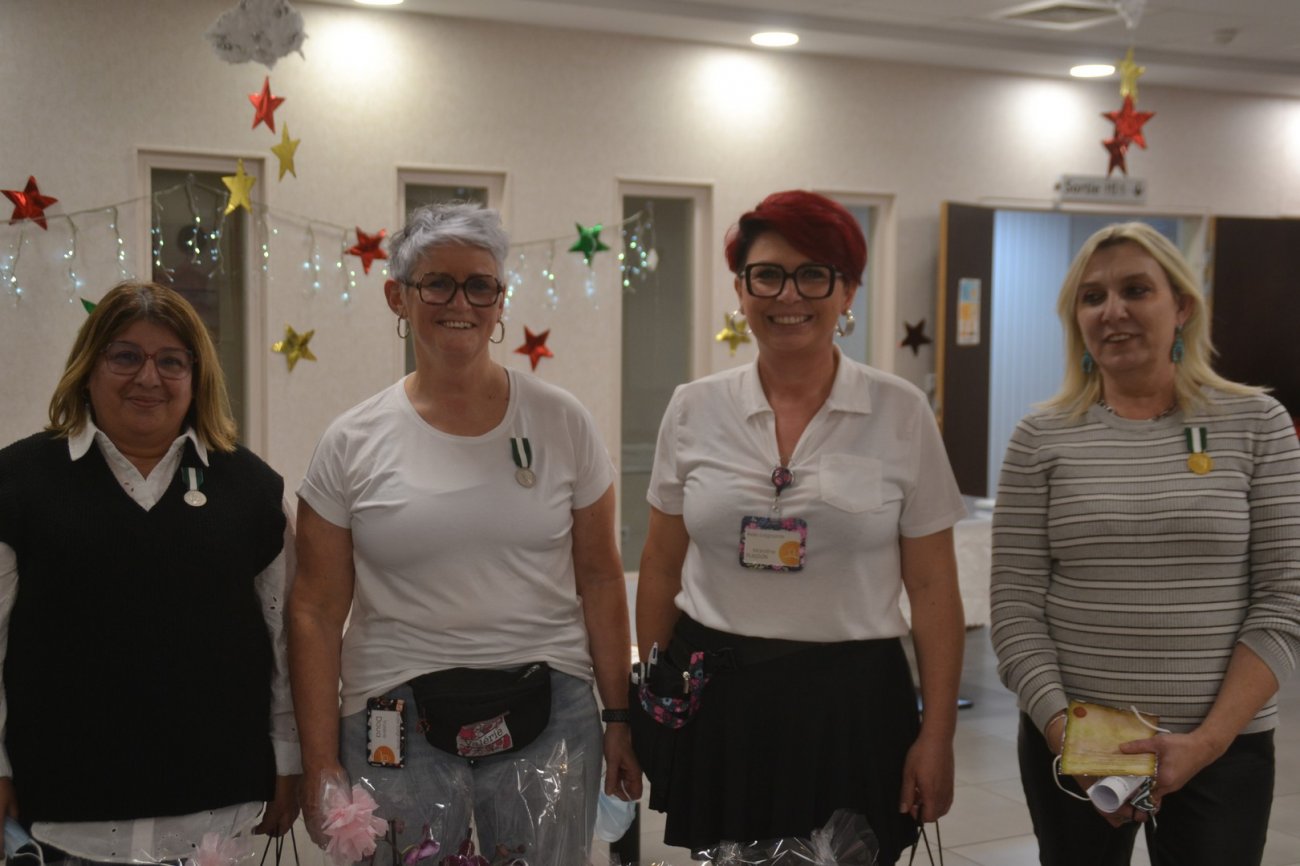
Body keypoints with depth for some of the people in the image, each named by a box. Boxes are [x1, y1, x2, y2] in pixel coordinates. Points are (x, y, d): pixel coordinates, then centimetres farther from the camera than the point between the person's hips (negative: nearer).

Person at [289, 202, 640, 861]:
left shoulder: (561, 423, 2)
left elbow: (599, 578, 5)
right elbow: (317, 611, 2)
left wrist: (618, 719, 3)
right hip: (395, 722, 0)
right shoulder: (352, 444, 0)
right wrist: (320, 764, -1)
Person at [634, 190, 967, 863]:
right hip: (712, 704, 2)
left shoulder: (902, 414, -4)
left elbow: (933, 590, -1)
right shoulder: (694, 410, 1)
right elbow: (661, 570, 9)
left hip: (850, 705, -1)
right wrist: (648, 702, 10)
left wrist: (937, 737, -4)